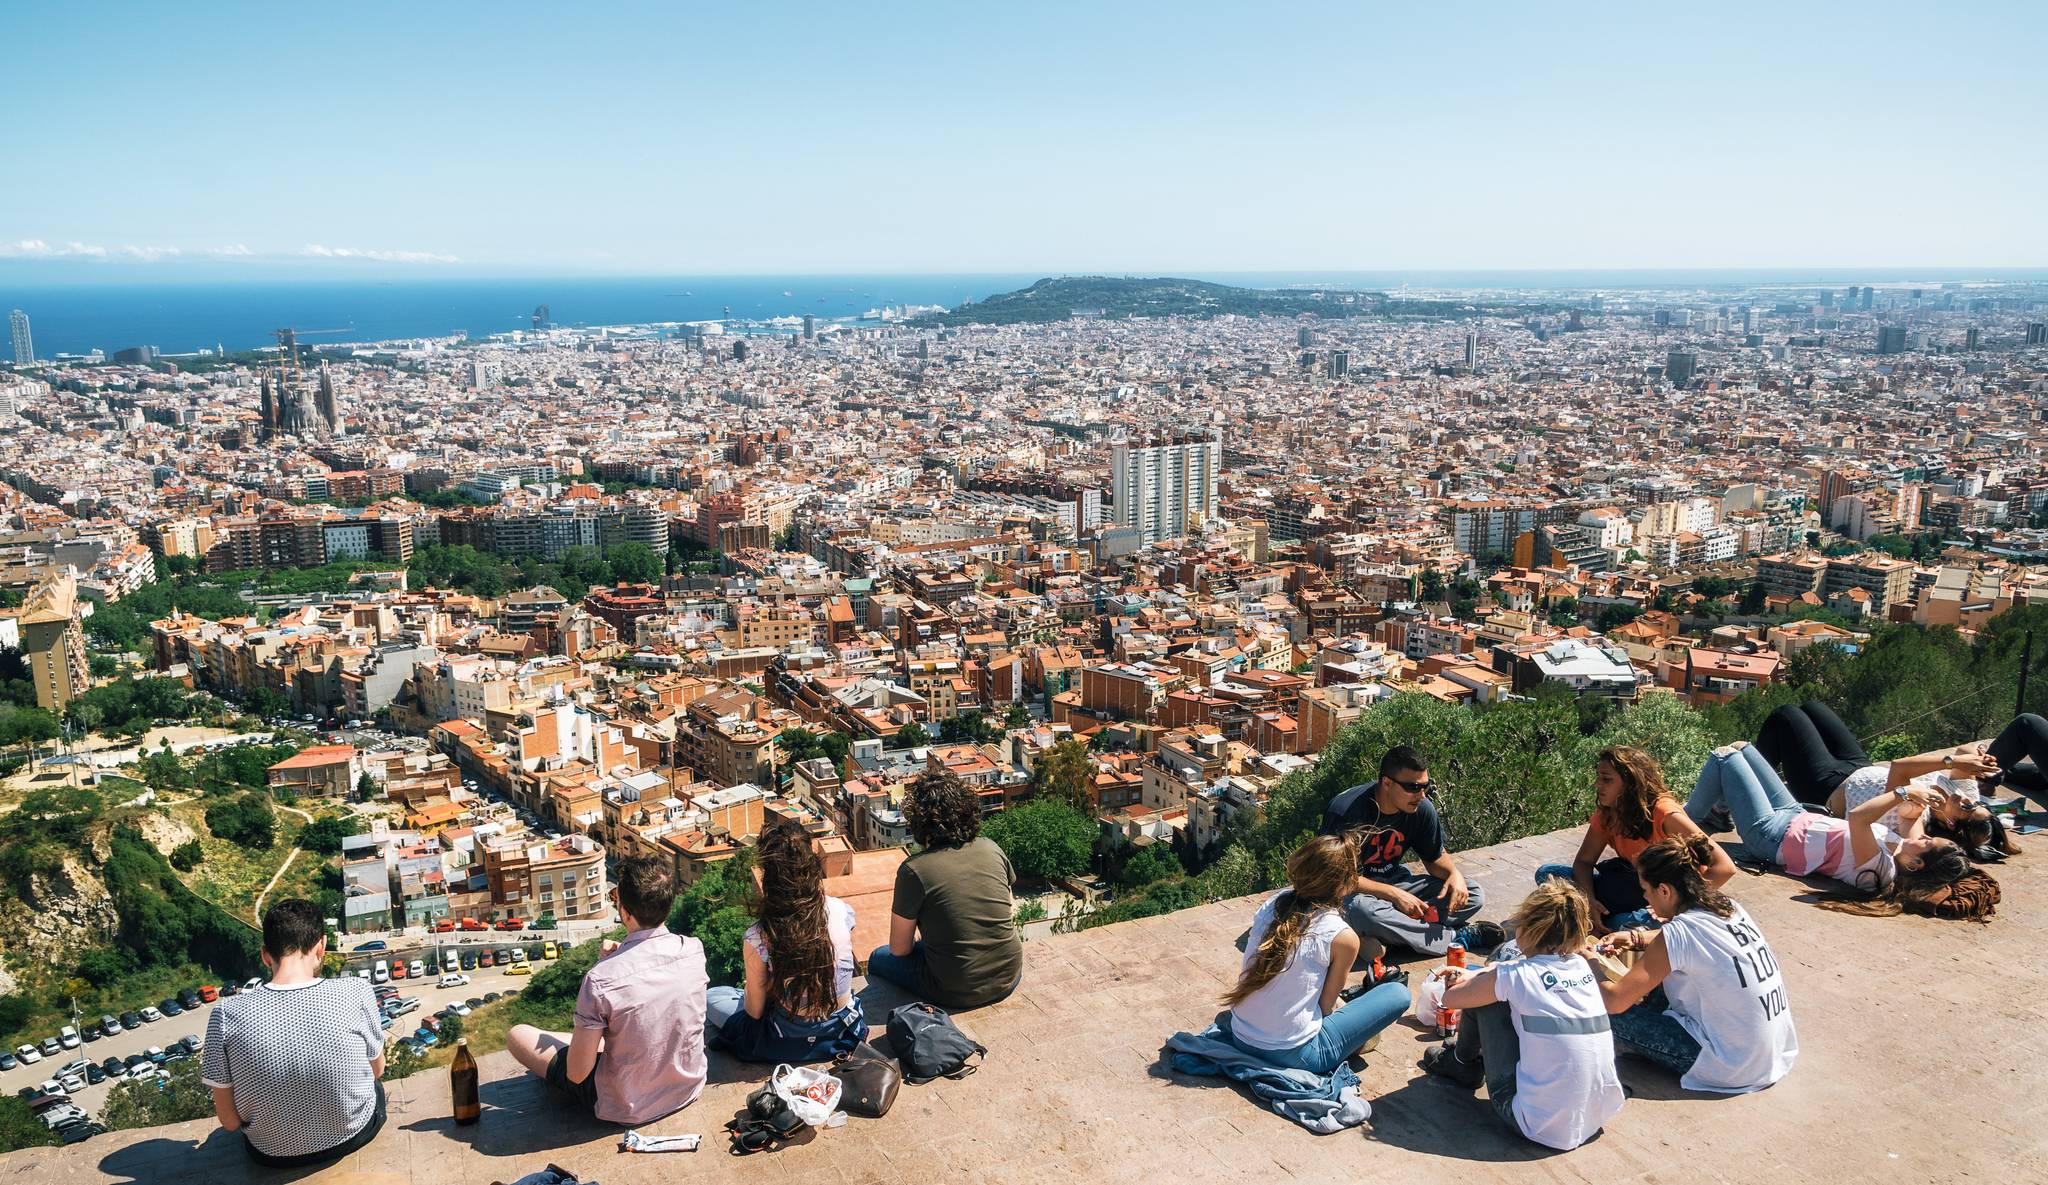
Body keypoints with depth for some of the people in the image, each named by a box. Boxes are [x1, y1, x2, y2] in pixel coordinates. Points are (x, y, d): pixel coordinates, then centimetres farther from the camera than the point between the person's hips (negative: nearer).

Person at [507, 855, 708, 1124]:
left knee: (518, 1035, 12)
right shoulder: (694, 950, -14)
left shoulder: (600, 978, -29)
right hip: (690, 1089, 5)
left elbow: (577, 1074, -19)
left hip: (628, 1110, -5)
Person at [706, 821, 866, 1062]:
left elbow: (755, 1011, -11)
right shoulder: (842, 911, -16)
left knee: (710, 999, 19)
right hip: (846, 1034, 4)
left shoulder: (758, 938, -25)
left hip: (791, 1046, -3)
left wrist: (751, 994, 10)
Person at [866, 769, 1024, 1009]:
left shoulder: (914, 870, -17)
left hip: (958, 993, -5)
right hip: (1008, 981, 5)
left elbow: (899, 950, -7)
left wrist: (919, 938, 16)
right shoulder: (990, 848, -4)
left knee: (878, 959, 21)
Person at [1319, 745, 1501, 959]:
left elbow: (1435, 856, 10)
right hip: (1353, 889, -6)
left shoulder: (1421, 808, -7)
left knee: (1473, 895, -8)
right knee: (1363, 911, -41)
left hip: (1394, 881, 6)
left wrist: (1455, 874, -14)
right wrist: (1393, 894, -28)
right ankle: (1457, 938, -24)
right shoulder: (1346, 811, -25)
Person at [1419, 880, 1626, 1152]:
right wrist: (1479, 976, 25)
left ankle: (1462, 1062, 32)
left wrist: (1474, 979, 23)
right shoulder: (1582, 966, 4)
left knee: (1484, 998, 4)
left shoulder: (1514, 976, -13)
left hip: (1541, 1128, -6)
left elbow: (1450, 998, 4)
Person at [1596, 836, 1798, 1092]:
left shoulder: (1679, 933, -21)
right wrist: (1636, 939, 9)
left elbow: (1615, 1001, -17)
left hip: (1734, 1069, -8)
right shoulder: (1729, 908, 1)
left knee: (1613, 1014, -5)